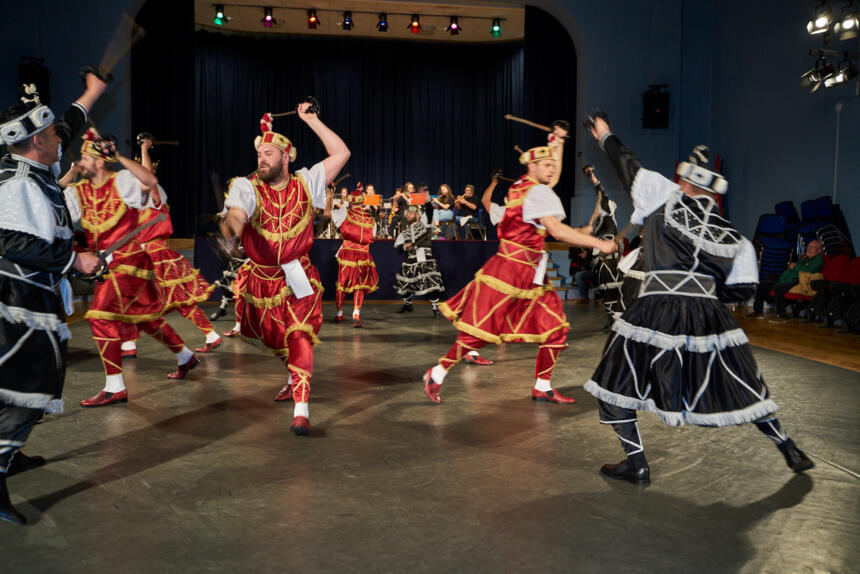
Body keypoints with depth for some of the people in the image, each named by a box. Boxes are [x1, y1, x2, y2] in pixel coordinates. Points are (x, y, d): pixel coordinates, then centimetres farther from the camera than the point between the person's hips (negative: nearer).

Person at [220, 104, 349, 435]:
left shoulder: (305, 183, -4)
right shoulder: (246, 187, -8)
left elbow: (341, 153, -5)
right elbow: (234, 215, -29)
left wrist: (311, 120, -6)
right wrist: (229, 226, -53)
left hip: (298, 277, -1)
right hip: (260, 280, 2)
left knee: (299, 336, -16)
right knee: (273, 339, 18)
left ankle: (301, 410, -14)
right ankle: (296, 377, 49)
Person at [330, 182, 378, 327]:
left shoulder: (346, 213, -4)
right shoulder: (370, 219, 4)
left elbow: (328, 211, 4)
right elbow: (372, 237, 9)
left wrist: (329, 197, 17)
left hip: (347, 253, -1)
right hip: (363, 254, 1)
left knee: (342, 283, 13)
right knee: (359, 285, 9)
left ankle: (339, 313, 23)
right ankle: (356, 313, -9)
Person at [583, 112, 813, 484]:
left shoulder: (667, 199, 3)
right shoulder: (733, 237, 12)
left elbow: (630, 168, 14)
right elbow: (742, 289, 9)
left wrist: (605, 137, 30)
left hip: (655, 314, -4)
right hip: (709, 318, 4)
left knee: (616, 384, 11)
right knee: (743, 387, 20)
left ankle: (636, 464, 9)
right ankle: (790, 451, 30)